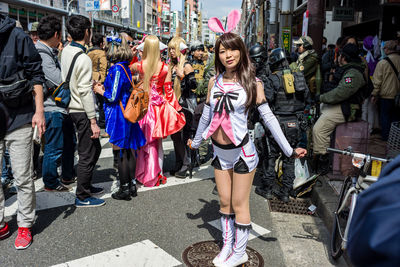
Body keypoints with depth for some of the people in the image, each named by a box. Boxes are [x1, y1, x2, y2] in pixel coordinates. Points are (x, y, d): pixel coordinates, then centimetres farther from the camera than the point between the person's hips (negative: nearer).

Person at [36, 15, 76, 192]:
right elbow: (61, 80, -26)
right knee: (54, 148, 2)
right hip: (52, 109, -10)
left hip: (62, 106, 10)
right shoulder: (41, 55, -19)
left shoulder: (50, 52, 14)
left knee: (69, 142, 20)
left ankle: (67, 176, 36)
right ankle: (50, 183, 18)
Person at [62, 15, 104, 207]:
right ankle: (82, 197, 13)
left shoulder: (66, 51, 7)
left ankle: (86, 186, 33)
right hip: (82, 111, -9)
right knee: (87, 155, 1)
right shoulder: (83, 59, -19)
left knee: (95, 148, 21)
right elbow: (85, 92, -22)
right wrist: (93, 121, -19)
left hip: (73, 108, 9)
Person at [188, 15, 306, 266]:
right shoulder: (215, 82, 2)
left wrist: (289, 150, -16)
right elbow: (206, 115, 13)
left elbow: (268, 117, -11)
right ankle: (227, 247, 31)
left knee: (239, 204, 6)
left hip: (242, 152, -4)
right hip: (219, 152, 4)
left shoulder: (252, 82, -9)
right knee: (225, 203, 14)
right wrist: (196, 141, 22)